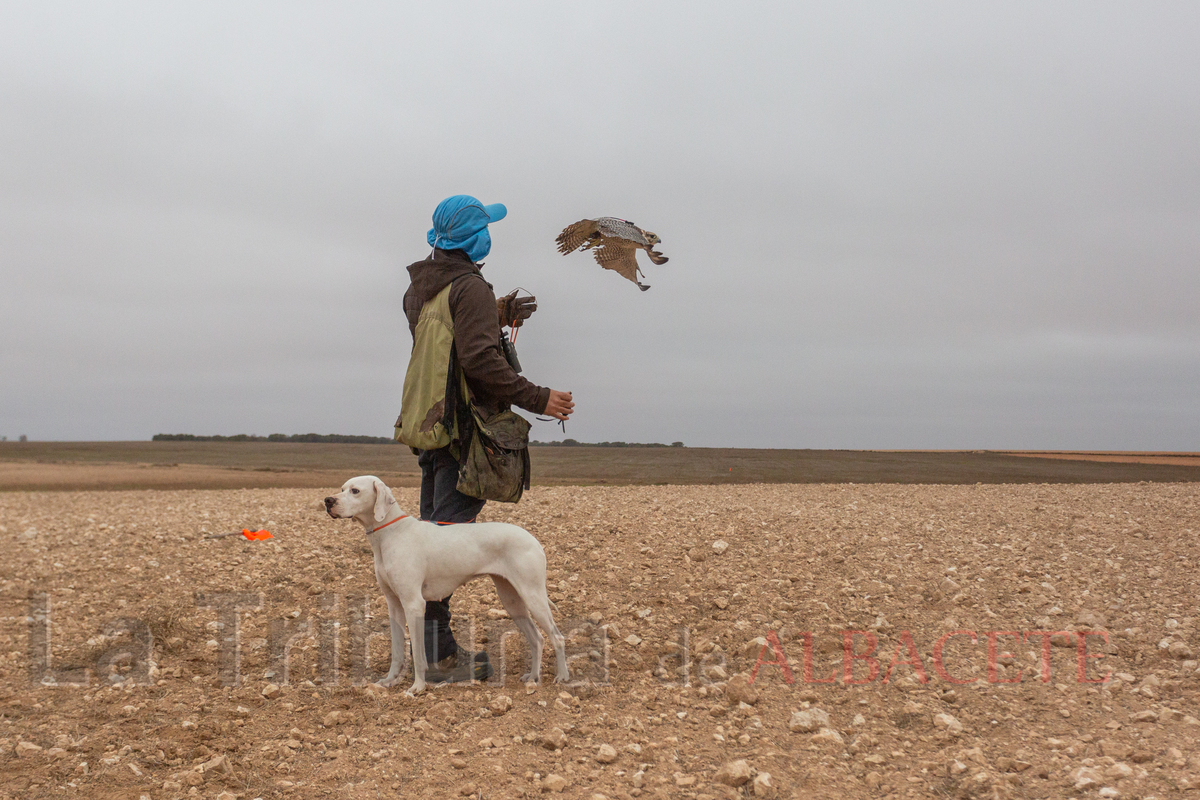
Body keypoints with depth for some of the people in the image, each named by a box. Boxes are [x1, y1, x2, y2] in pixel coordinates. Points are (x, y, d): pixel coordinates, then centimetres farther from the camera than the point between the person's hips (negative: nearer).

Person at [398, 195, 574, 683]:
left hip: (427, 423, 9)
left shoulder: (420, 288, 17)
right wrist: (536, 399, -14)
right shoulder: (469, 288, -11)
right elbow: (479, 361, -20)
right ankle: (439, 658, -8)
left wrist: (497, 319, 24)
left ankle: (437, 644, 21)